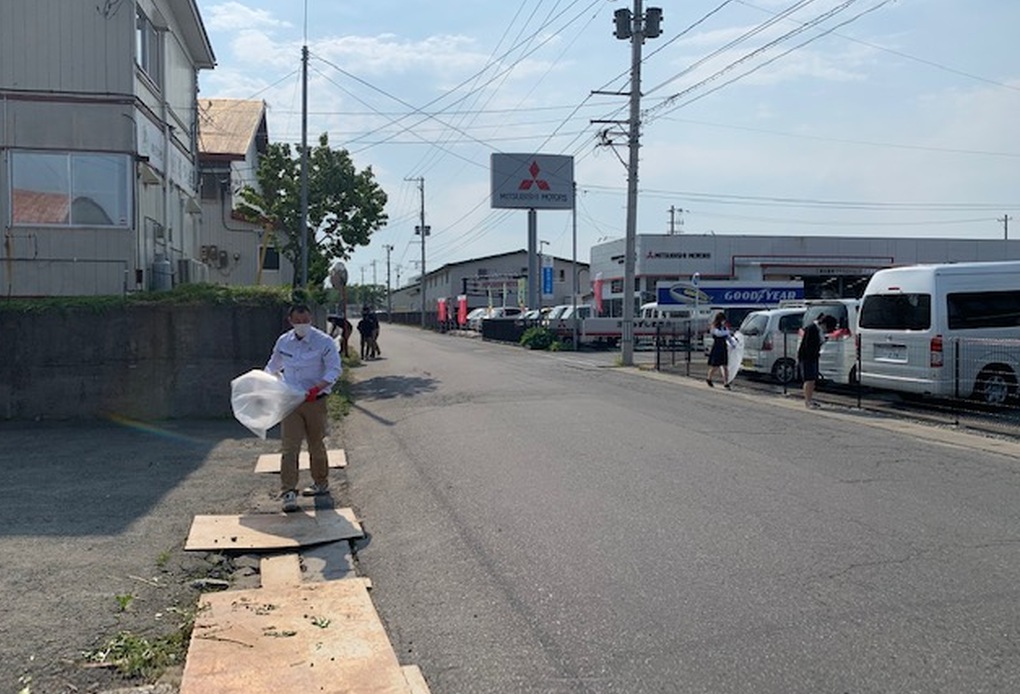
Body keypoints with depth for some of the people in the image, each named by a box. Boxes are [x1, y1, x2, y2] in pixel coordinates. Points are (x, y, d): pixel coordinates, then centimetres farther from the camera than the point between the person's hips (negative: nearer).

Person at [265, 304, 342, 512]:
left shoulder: (324, 342, -10)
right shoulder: (283, 342, 4)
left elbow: (334, 369, -14)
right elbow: (273, 368, 22)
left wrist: (317, 388, -26)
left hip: (315, 402, -2)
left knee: (316, 445, 11)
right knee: (289, 447, -6)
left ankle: (321, 483, 30)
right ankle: (288, 492, -6)